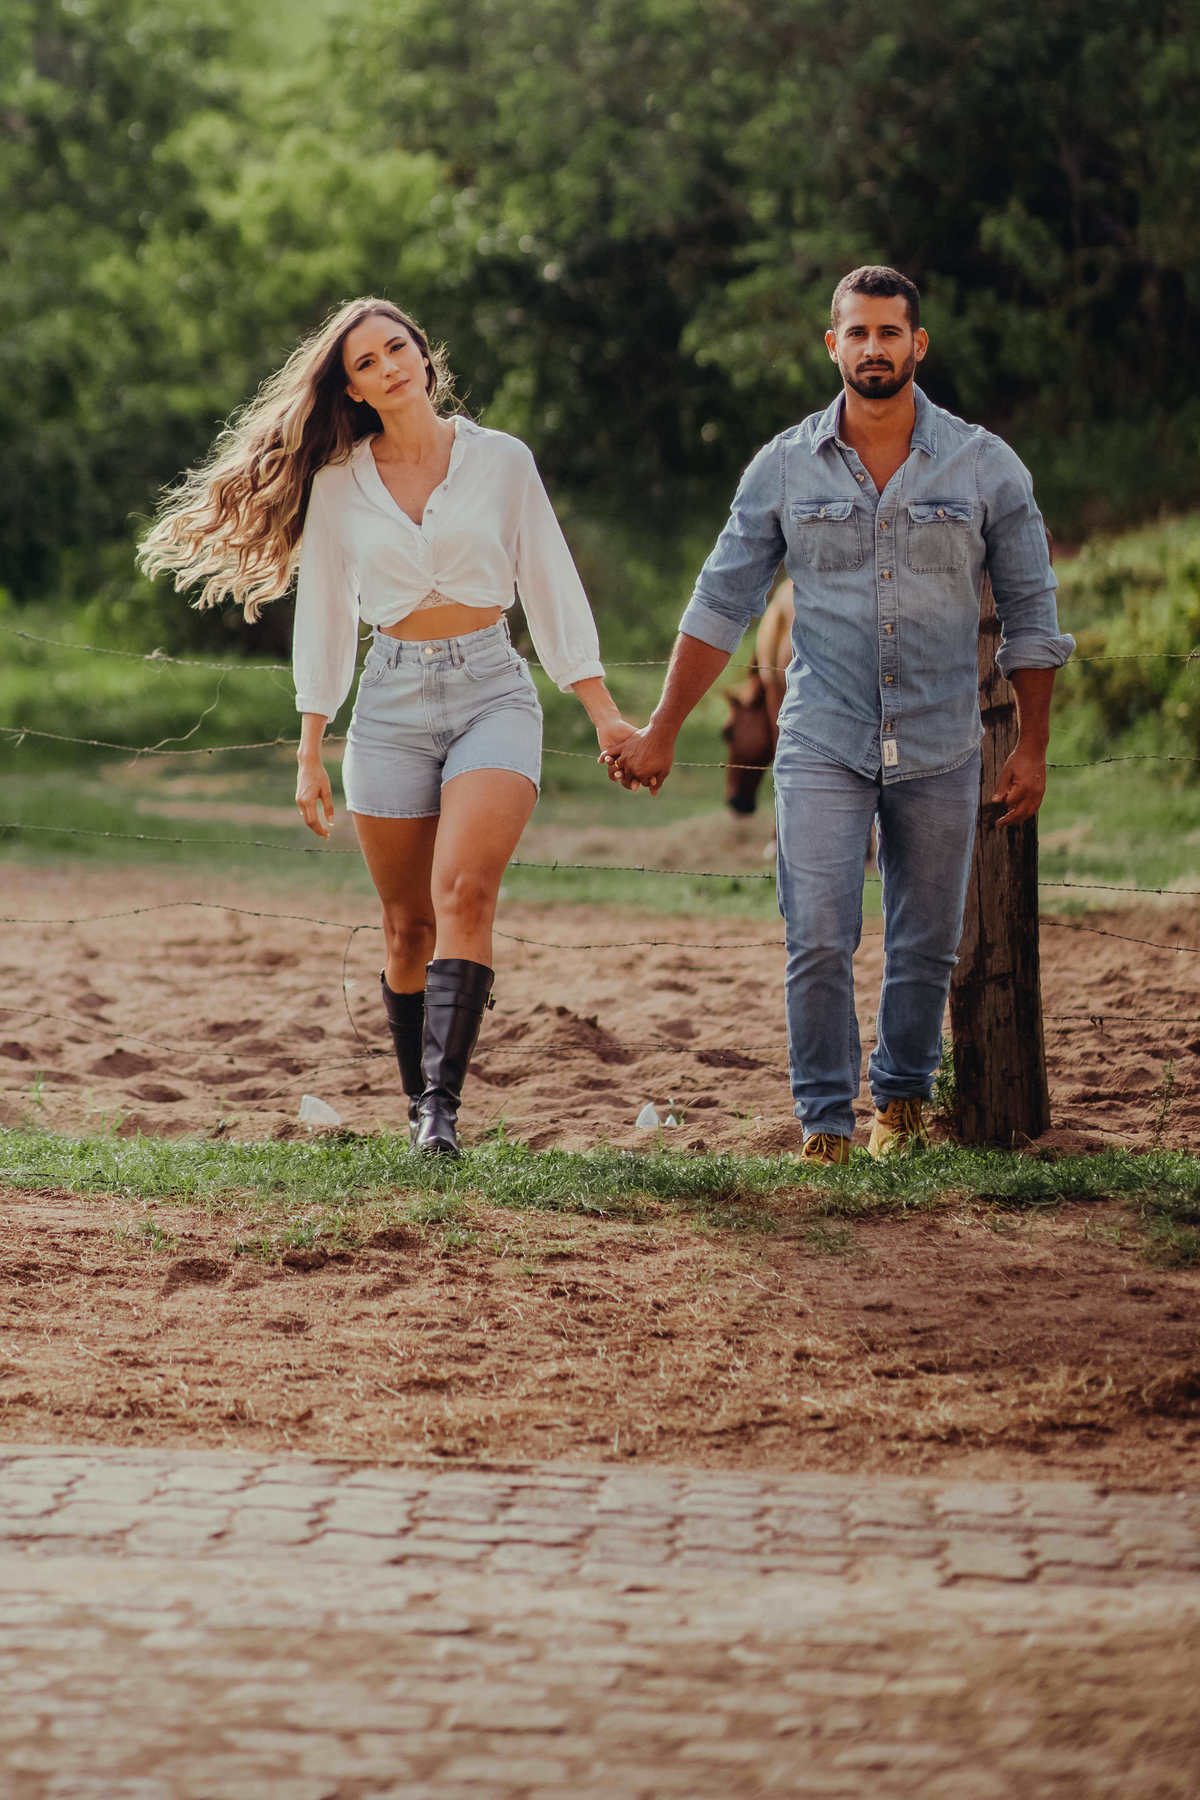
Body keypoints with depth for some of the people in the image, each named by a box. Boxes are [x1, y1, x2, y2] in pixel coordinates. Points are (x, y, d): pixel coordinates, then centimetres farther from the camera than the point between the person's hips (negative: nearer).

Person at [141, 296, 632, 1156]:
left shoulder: (502, 461, 4)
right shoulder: (338, 485, 6)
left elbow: (553, 588, 7)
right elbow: (323, 619, 10)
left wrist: (605, 713, 4)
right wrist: (311, 755, 8)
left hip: (492, 692, -2)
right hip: (393, 700, 2)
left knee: (464, 893, -22)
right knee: (409, 926, 4)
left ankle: (443, 1106, -27)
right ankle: (420, 1110, 18)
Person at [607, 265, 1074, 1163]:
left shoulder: (985, 466, 1)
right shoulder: (786, 466, 2)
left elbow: (1030, 613, 7)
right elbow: (721, 604, 7)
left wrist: (1033, 746, 4)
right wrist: (661, 733, 5)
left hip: (940, 752, 0)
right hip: (823, 746, 0)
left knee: (926, 946, 7)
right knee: (818, 942, -10)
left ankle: (904, 1095, 28)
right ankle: (826, 1122, 0)